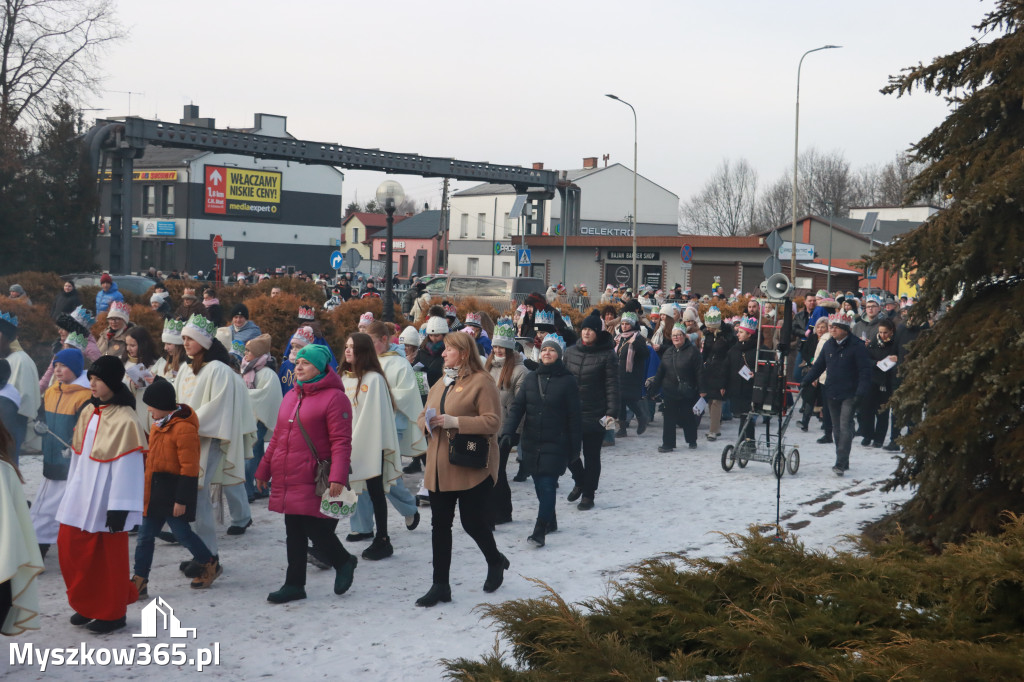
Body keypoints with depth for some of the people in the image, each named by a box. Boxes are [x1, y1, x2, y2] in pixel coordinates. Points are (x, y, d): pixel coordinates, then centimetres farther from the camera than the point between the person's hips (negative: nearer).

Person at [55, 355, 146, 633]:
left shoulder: (125, 420, -17)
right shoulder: (88, 412, 7)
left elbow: (127, 469, -18)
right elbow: (77, 455, 14)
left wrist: (119, 508, -18)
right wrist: (71, 492, 17)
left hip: (106, 501, -7)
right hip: (82, 496, 7)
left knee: (108, 557, 3)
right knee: (70, 547, 9)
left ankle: (112, 613, 19)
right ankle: (88, 605, 26)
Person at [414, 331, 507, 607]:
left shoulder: (481, 382, -9)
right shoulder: (440, 384, 17)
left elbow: (493, 421, -17)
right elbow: (423, 416, 22)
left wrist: (454, 422, -23)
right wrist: (427, 422, -3)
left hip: (471, 467, -7)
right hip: (440, 467, 7)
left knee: (473, 521, -1)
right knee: (440, 524, 6)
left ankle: (496, 561, 29)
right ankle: (440, 585, 14)